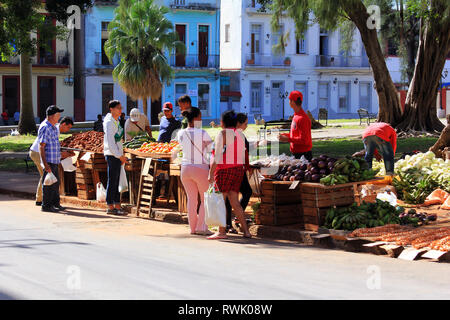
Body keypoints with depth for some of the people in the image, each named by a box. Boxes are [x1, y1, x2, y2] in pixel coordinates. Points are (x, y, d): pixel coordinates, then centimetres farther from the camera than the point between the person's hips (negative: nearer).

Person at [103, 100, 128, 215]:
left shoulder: (116, 122, 15)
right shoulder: (109, 122, -13)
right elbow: (110, 142, -18)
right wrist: (120, 156, -17)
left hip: (117, 155, 9)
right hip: (112, 155, -9)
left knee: (116, 182, 10)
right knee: (112, 181, -6)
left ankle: (117, 206, 12)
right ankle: (110, 207, -3)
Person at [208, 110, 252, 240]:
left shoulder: (223, 133, -8)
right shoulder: (240, 134, 12)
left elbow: (217, 156, -13)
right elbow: (243, 157, 15)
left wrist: (211, 173, -12)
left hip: (224, 169, -7)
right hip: (238, 169, 7)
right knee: (235, 202, 10)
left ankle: (222, 231, -3)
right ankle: (246, 230, 5)